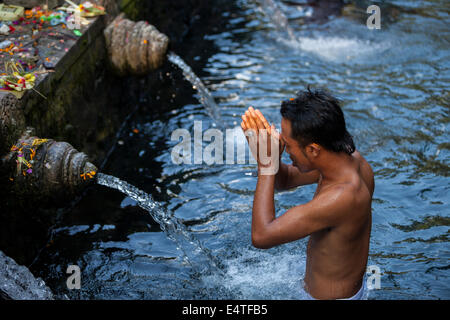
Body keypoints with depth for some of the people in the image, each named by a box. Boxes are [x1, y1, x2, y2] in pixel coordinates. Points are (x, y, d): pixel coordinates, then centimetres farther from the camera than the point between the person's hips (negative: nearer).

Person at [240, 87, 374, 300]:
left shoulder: (341, 197, -36)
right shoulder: (350, 157, -11)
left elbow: (262, 236, -32)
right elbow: (285, 180, 5)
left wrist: (267, 166, -27)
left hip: (331, 296, -7)